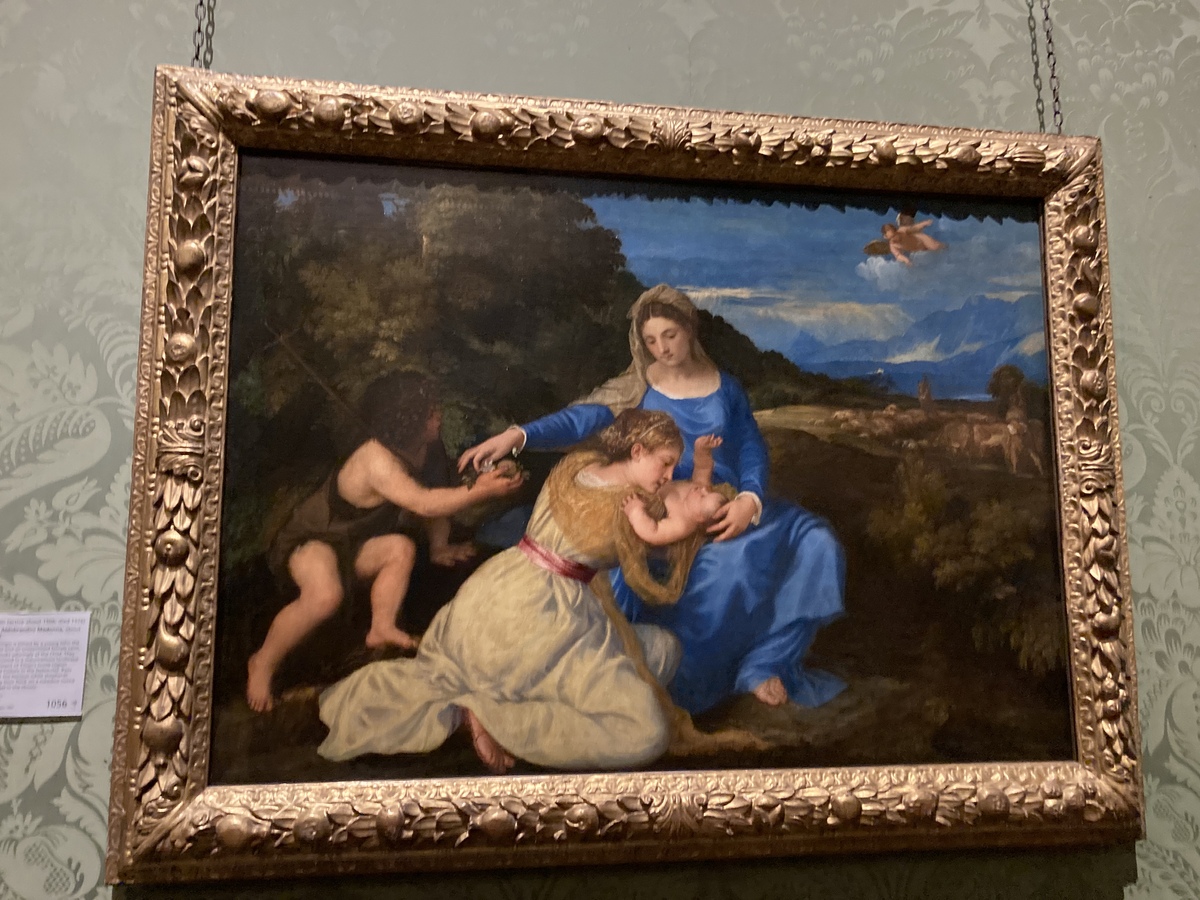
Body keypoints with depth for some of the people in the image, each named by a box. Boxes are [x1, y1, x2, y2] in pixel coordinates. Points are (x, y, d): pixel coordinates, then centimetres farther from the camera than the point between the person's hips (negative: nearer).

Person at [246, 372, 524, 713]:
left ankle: (382, 628, -9)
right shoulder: (378, 461, -32)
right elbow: (425, 504, -41)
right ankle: (263, 663, -13)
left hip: (350, 545, 8)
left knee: (401, 548, -13)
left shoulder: (419, 450, -5)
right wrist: (482, 491, -40)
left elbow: (436, 494, 7)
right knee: (325, 596, -34)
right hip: (309, 540, -8)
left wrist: (439, 548, 8)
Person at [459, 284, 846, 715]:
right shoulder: (635, 389, 2)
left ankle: (764, 662, -6)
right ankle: (681, 679, -11)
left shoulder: (724, 387, 10)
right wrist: (517, 434, -31)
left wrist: (749, 499, -18)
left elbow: (752, 449, 4)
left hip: (729, 508, 3)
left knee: (813, 544, -15)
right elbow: (579, 419, -13)